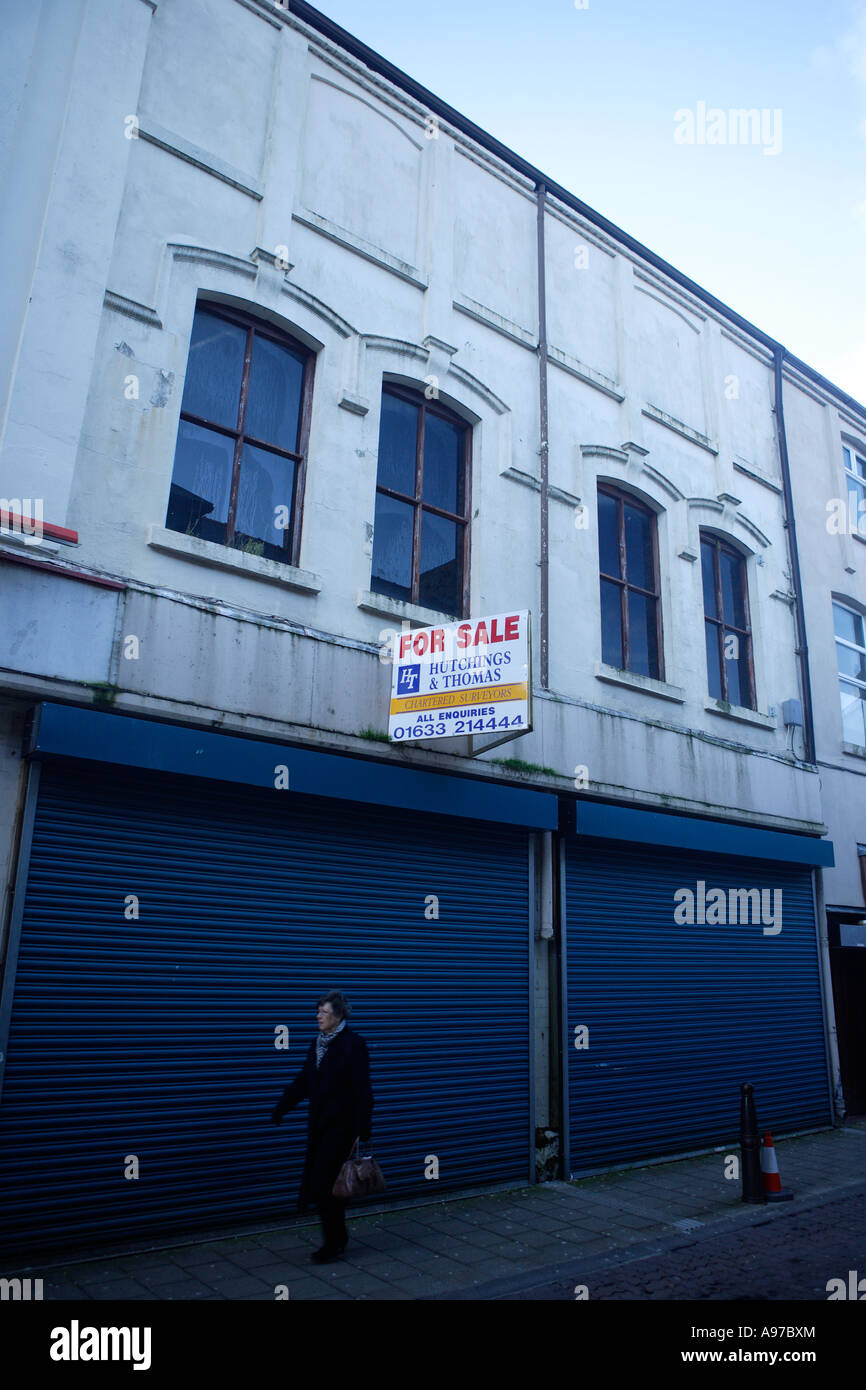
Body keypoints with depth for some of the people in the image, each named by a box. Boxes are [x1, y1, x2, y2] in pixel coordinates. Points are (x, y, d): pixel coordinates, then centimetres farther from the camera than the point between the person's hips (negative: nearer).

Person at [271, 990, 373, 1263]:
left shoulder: (353, 1045, -14)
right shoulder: (317, 1043, 9)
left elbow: (362, 1092, -14)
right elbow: (303, 1081, 14)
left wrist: (361, 1133, -16)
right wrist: (280, 1108, 6)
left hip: (341, 1125, -7)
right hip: (319, 1125, 7)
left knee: (324, 1183, -6)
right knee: (319, 1183, 11)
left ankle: (333, 1242, 12)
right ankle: (337, 1240, 27)